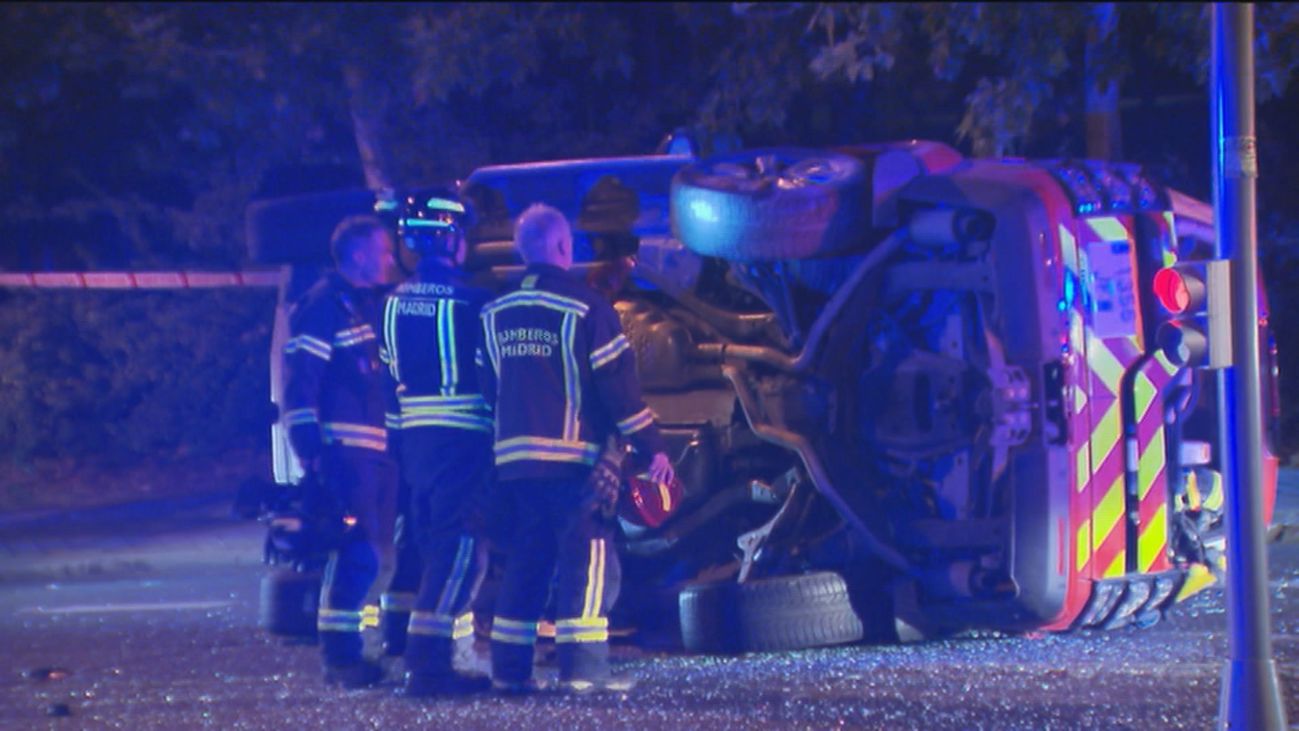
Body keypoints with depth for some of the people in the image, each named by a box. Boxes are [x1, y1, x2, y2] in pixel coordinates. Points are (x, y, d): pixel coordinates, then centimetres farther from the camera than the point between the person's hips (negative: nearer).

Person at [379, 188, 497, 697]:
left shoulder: (396, 302, 9)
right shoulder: (465, 301, -14)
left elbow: (390, 374, 14)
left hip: (413, 438, 8)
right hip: (462, 439, -8)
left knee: (436, 549, 16)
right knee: (461, 550, -8)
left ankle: (429, 660, 17)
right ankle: (427, 663, -15)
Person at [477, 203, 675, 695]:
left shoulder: (495, 314, 12)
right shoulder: (585, 308, -7)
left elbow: (487, 387, 16)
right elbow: (617, 383, -9)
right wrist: (652, 448, -5)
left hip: (514, 457, 6)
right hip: (572, 458, -6)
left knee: (527, 557, 13)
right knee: (589, 555, -3)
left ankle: (509, 667, 11)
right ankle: (582, 666, -11)